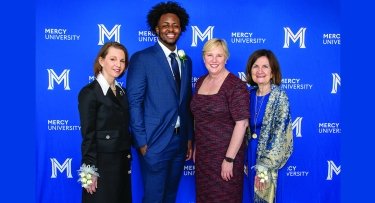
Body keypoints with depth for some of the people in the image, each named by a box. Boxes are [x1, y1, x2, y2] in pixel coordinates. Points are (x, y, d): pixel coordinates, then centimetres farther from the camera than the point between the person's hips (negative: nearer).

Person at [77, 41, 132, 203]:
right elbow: (88, 135, -14)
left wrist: (127, 161, 10)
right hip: (102, 163, -7)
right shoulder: (89, 92, -11)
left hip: (122, 162, 7)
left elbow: (123, 129, 12)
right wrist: (90, 170, -16)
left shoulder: (121, 91, 10)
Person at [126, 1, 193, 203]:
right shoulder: (141, 58, -8)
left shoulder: (185, 60, 11)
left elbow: (186, 102, 13)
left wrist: (189, 137, 11)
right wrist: (141, 141, -15)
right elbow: (134, 103, -11)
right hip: (155, 141, -6)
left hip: (180, 141, 6)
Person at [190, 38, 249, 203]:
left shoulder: (236, 85, -15)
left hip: (225, 155, -6)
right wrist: (196, 148, 12)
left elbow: (242, 124, -19)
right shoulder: (200, 82, 6)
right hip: (203, 155, 6)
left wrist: (229, 159, -19)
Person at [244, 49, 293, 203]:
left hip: (267, 156, -5)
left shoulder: (280, 97, -13)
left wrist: (264, 167, -20)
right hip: (251, 153, 5)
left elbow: (279, 135, -17)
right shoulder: (250, 94, 3)